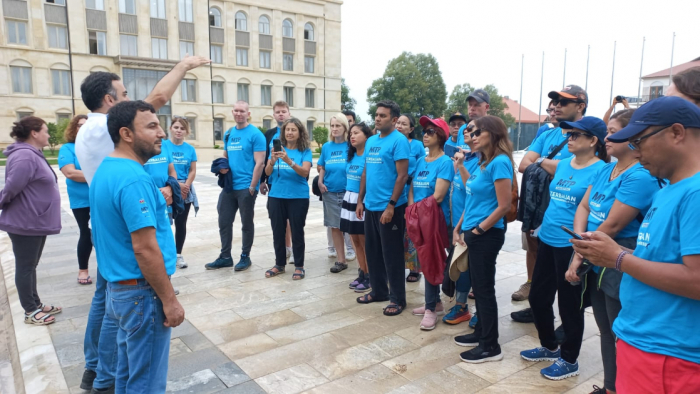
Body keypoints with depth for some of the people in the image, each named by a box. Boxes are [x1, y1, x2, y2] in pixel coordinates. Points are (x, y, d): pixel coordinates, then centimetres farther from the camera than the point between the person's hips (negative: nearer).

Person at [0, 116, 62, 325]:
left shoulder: (33, 154, 12)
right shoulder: (25, 156, -21)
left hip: (36, 222, 10)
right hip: (25, 223, -10)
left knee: (31, 266, 18)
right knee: (25, 267, 2)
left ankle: (36, 304, 29)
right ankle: (30, 312, 13)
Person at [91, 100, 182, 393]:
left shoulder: (106, 170, 8)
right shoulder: (134, 179, -23)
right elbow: (145, 250, -25)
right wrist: (169, 300, -18)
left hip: (120, 286, 10)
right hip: (142, 292, -10)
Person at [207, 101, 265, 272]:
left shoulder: (255, 134, -9)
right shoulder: (228, 134, 11)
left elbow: (259, 163, -13)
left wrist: (252, 187, -16)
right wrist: (222, 166, -2)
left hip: (246, 187, -6)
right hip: (229, 186, 6)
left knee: (246, 223, 7)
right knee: (224, 221, 10)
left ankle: (245, 257, 20)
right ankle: (225, 256, 23)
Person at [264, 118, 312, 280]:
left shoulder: (305, 151, -4)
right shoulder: (277, 148, 3)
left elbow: (305, 172, -17)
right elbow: (267, 172, -2)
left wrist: (289, 161, -32)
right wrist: (272, 160, -23)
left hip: (298, 197, -3)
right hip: (276, 196, 3)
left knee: (297, 232, 4)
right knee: (278, 232, 10)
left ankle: (299, 266, 16)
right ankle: (279, 264, 25)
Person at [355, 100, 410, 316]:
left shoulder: (399, 140, -11)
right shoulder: (371, 141, 13)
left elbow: (402, 175, -16)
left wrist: (391, 205, -20)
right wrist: (361, 200, 14)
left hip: (389, 207, -8)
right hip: (370, 206, 8)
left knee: (392, 254, 2)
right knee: (372, 251, 16)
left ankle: (397, 298, 15)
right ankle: (378, 291, 31)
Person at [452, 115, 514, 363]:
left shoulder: (499, 162, -16)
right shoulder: (482, 162, 11)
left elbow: (504, 206, -20)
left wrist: (478, 230, -14)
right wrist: (459, 227, 12)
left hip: (486, 235, -9)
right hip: (473, 233, 9)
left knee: (485, 288, 1)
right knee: (478, 286, 17)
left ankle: (491, 346, 14)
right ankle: (481, 333, 33)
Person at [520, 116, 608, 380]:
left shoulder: (600, 170, -12)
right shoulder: (562, 164, 9)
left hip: (571, 245, -7)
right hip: (547, 240, 8)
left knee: (569, 303, 7)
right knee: (538, 296, 17)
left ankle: (569, 360, 27)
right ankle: (549, 346, 38)